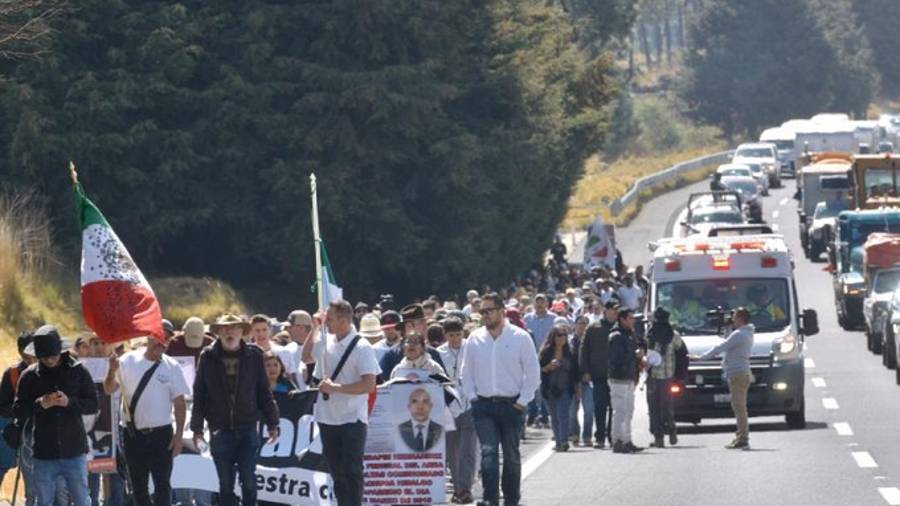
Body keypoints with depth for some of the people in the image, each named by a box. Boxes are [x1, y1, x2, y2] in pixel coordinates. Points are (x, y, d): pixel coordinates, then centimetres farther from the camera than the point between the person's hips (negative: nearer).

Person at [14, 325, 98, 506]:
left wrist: (70, 402, -18)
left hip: (74, 452, -1)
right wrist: (39, 405, -18)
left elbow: (93, 404, -1)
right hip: (44, 454, 1)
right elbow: (18, 411, 1)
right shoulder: (30, 376, 1)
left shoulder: (78, 371, -2)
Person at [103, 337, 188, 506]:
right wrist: (112, 371, -22)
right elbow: (109, 389, -2)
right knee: (138, 486, 10)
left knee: (162, 485, -3)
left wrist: (179, 435, -6)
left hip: (161, 435, -2)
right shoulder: (128, 361, -1)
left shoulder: (171, 367, -2)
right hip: (133, 435, 2)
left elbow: (179, 403, 1)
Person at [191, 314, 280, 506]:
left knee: (249, 482, -1)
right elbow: (199, 395, 3)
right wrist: (197, 428, 1)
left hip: (247, 429, 0)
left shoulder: (254, 355, 0)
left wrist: (272, 423, 3)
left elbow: (264, 392, 4)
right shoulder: (208, 357, 0)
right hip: (220, 430, 0)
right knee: (226, 484, 7)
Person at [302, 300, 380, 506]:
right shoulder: (325, 342, 7)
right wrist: (314, 329, 16)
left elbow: (369, 384, -18)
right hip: (328, 418, 7)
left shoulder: (362, 348, -12)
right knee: (337, 471, 11)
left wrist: (336, 387, -21)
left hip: (352, 420, -6)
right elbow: (307, 358, 28)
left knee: (351, 471, -8)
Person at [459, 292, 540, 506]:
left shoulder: (520, 338, -2)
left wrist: (522, 401, -5)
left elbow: (533, 373, 1)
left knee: (511, 455, 9)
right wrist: (473, 397, 1)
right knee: (488, 452, -13)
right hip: (483, 406, 1)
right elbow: (466, 373, 12)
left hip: (511, 405, -1)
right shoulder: (475, 339, 5)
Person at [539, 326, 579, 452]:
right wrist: (548, 367, -18)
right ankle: (558, 440, 15)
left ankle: (564, 441, -17)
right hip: (550, 389, 1)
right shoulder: (546, 353, 1)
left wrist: (577, 387, 10)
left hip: (565, 390, -1)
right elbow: (539, 370, 1)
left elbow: (575, 371, 12)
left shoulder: (570, 353, 6)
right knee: (554, 417, 7)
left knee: (562, 415, -12)